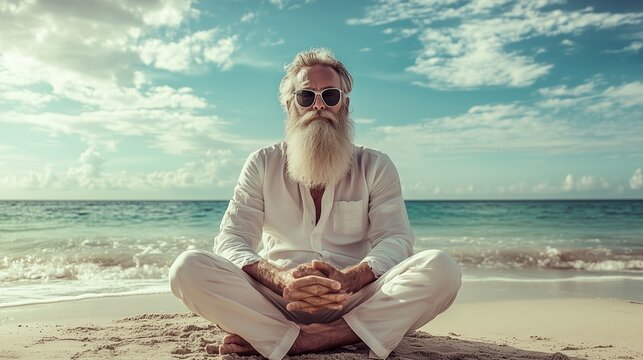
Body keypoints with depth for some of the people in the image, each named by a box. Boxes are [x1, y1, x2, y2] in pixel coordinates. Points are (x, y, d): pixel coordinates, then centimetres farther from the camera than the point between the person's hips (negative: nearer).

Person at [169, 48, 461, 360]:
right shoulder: (262, 165, 9)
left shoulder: (375, 167, 8)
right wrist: (281, 279, -26)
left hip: (353, 301, 1)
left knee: (440, 268, -26)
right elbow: (231, 239, -2)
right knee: (188, 267, -24)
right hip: (277, 301, 0)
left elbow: (395, 239, -4)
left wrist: (348, 279, -28)